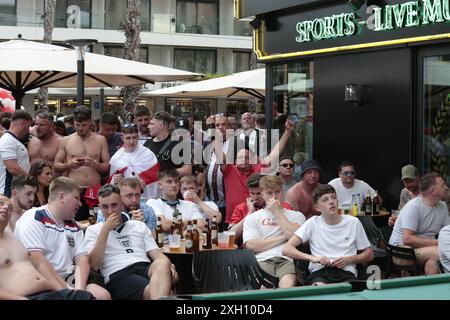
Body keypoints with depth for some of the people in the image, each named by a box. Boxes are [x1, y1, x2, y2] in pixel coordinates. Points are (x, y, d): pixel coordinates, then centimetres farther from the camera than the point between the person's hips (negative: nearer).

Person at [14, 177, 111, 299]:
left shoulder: (73, 226, 15)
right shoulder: (34, 219, -7)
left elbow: (81, 259, 5)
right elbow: (38, 261, -17)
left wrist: (79, 289, -15)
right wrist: (66, 291, -23)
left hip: (70, 282, 6)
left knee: (102, 294, -17)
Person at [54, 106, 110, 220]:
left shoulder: (100, 140, 9)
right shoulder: (65, 141, 9)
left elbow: (108, 167, 7)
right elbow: (56, 166, 9)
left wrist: (95, 164, -13)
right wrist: (69, 165, -11)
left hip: (94, 191, 1)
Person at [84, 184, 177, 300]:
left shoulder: (139, 226, 27)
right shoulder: (93, 230, 18)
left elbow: (157, 255, 17)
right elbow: (94, 266, 2)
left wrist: (167, 266, -8)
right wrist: (105, 229, 0)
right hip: (118, 275, -4)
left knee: (163, 264, -36)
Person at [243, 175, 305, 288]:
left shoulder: (296, 216, 23)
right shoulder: (252, 218, 21)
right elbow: (251, 245, 4)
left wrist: (278, 212, 8)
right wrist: (283, 237, 4)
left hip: (287, 261, 0)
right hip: (263, 261, 0)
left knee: (288, 283, -36)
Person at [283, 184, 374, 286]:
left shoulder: (353, 222, 11)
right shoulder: (313, 223, 7)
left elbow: (369, 255, 18)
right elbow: (286, 250, 1)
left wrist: (349, 259, -2)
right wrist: (312, 257, -13)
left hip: (346, 273, 1)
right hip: (319, 273, -1)